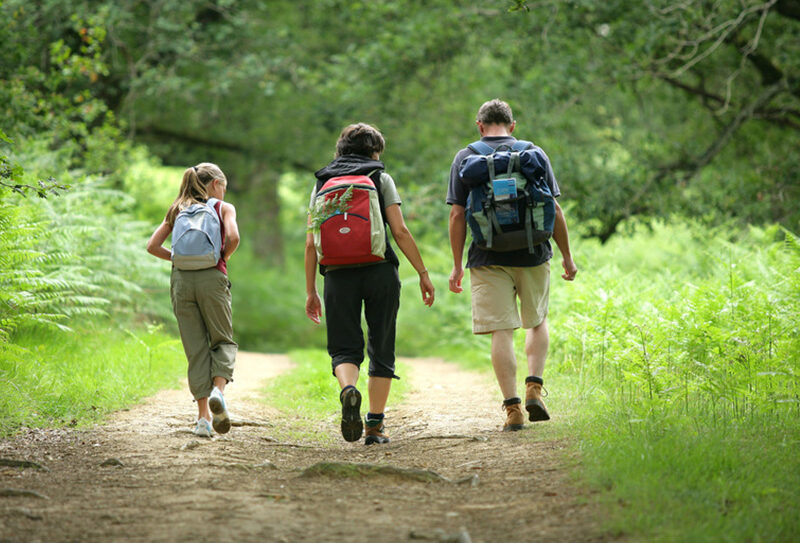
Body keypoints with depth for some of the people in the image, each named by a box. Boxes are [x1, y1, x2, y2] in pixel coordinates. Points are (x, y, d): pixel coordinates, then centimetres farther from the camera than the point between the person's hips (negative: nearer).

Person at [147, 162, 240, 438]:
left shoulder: (177, 210, 18)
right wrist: (223, 258, 7)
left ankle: (203, 416, 2)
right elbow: (233, 237, -11)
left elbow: (153, 246, 9)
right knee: (223, 340, 11)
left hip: (181, 279, 3)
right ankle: (218, 389, -17)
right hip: (211, 278, -3)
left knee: (195, 348, 6)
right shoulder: (224, 208, 8)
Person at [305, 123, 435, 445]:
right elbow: (400, 231, -4)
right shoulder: (380, 179, 6)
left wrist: (310, 291, 12)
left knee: (344, 348, 6)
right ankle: (375, 425, 7)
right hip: (379, 271, -1)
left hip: (338, 274, 1)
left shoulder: (322, 183, 13)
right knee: (381, 349, 9)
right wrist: (423, 273, 2)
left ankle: (348, 389, -27)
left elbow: (311, 243, 8)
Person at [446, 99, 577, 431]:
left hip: (489, 260, -1)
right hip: (532, 255, 1)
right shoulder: (534, 154, 4)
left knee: (501, 332, 0)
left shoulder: (464, 159, 2)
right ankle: (534, 386, 6)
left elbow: (457, 216, -2)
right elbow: (554, 210, 2)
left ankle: (512, 407, -5)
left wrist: (457, 265, 2)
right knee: (537, 322, 21)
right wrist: (567, 256, 9)